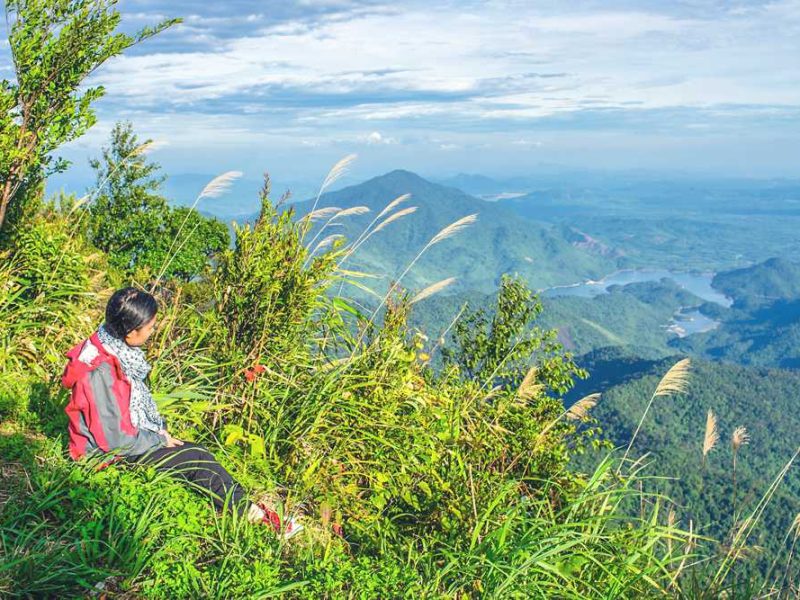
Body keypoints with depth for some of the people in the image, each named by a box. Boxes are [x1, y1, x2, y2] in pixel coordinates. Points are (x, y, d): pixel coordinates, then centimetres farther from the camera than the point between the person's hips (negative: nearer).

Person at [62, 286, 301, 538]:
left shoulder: (114, 346, -1)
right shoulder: (100, 372, -30)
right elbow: (114, 439, -26)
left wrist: (160, 429, 2)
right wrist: (159, 440, -13)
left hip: (131, 436, 8)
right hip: (111, 455, -8)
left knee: (198, 454, -6)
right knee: (197, 459, -13)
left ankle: (252, 511, -6)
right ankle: (254, 514, -3)